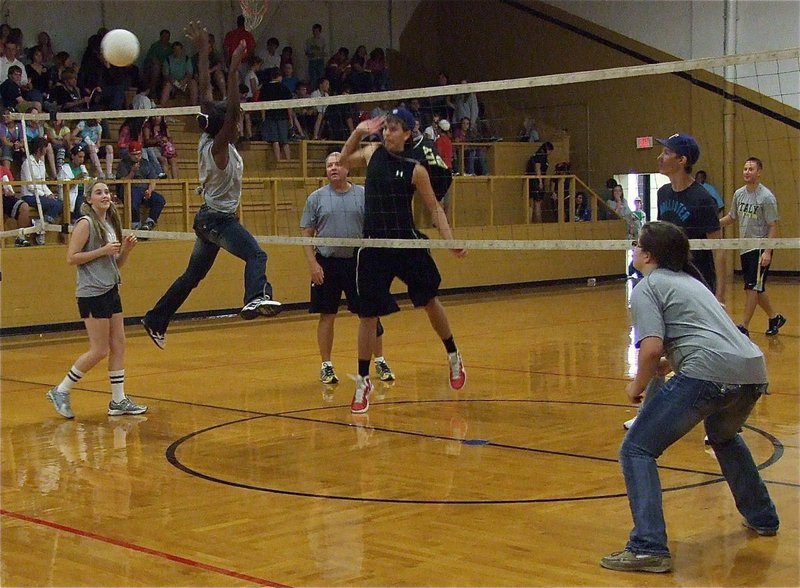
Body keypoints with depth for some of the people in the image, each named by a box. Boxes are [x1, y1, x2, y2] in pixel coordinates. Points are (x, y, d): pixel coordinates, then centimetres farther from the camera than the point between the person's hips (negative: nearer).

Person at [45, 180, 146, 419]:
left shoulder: (110, 223, 13)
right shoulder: (86, 223, -10)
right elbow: (71, 258, -15)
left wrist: (126, 249, 1)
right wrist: (103, 250, -19)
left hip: (110, 291, 8)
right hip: (92, 294, -8)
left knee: (118, 346, 6)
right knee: (99, 350, -6)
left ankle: (118, 401, 12)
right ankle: (60, 392, 7)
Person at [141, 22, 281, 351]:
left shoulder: (208, 140, 3)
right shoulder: (218, 147, -18)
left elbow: (205, 92, 4)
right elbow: (231, 110, -33)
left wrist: (203, 51, 6)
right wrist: (234, 71, -37)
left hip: (210, 218, 10)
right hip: (218, 219, -10)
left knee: (192, 276, 21)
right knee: (256, 254, -31)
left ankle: (156, 320, 30)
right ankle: (256, 298, -59)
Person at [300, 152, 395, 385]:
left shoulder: (362, 195, 3)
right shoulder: (316, 198, 2)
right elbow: (306, 233, 2)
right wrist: (312, 263, -8)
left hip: (357, 261, 1)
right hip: (327, 263, 0)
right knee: (327, 316, 4)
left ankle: (380, 362, 14)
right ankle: (326, 366, 14)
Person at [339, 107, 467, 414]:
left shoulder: (415, 169, -6)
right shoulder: (373, 152, 3)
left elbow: (435, 208, -1)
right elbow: (344, 160, 23)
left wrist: (450, 240, -12)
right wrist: (358, 132, 8)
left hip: (407, 243, -2)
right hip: (374, 247, 2)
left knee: (430, 301, 13)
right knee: (367, 315, 2)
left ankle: (453, 357, 35)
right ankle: (363, 382, 13)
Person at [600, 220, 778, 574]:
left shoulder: (647, 287, 5)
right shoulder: (691, 281, 29)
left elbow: (652, 348, -9)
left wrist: (637, 386, 6)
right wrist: (674, 363, 31)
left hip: (709, 372, -8)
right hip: (754, 371, 9)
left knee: (636, 450, -1)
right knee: (724, 436, 39)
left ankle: (649, 547, -13)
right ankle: (762, 518, 45)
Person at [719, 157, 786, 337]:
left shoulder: (766, 197, -12)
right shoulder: (739, 194, 7)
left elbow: (773, 226, -13)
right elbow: (732, 217, 20)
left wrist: (767, 252, -20)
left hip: (760, 249, -7)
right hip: (745, 248, 7)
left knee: (752, 287, -9)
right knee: (757, 289, 13)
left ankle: (744, 327, -6)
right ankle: (775, 318, 31)